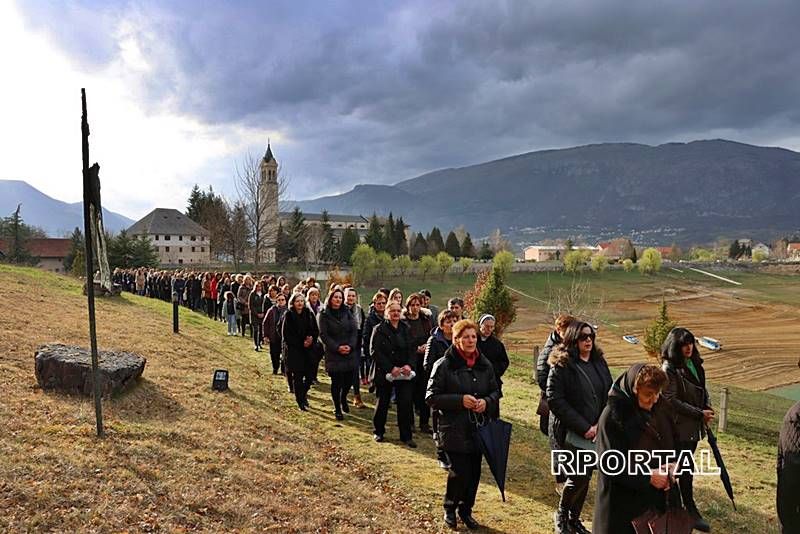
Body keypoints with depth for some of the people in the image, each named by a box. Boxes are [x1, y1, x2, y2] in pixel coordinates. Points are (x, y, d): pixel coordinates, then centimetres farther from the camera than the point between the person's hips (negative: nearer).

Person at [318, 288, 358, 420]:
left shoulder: (347, 312, 7)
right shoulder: (324, 315, -2)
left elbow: (354, 330, 2)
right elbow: (323, 335, -7)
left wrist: (350, 345, -12)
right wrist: (337, 347, -15)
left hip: (349, 352, 3)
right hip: (333, 353, -3)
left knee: (349, 379, 4)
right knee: (336, 381, 0)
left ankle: (343, 398, 34)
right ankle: (337, 408, 16)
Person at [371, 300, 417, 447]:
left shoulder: (406, 329, 8)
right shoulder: (379, 329, -5)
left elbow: (412, 349, 7)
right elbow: (375, 352, -11)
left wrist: (409, 365, -12)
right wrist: (391, 368, -18)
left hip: (404, 373, 3)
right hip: (384, 373, -3)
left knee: (406, 404, -1)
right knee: (382, 403, 10)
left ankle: (406, 436, 10)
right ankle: (378, 431, 28)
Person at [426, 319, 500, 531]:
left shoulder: (485, 365, 5)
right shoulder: (444, 365, -9)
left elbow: (495, 391, 15)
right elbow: (432, 397, -10)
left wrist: (487, 402, -8)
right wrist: (460, 400, -20)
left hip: (479, 428, 5)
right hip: (454, 429, -5)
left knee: (474, 472, 9)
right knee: (460, 472, -7)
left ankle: (466, 510, 32)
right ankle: (450, 508, 21)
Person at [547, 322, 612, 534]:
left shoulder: (599, 363, 8)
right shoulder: (561, 365, -10)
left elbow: (609, 394, 10)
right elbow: (555, 400, -16)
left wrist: (601, 424, -4)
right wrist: (583, 427, -17)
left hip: (595, 431, 6)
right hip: (571, 432, -6)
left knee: (586, 476, 11)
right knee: (579, 476, -8)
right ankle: (561, 515, 17)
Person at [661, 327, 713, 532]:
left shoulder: (695, 364, 7)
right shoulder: (670, 368, -16)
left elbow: (703, 389, 18)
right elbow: (671, 400, -18)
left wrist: (708, 408, -2)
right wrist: (699, 414, -17)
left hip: (694, 426, 8)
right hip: (680, 426, -8)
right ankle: (691, 511, 11)